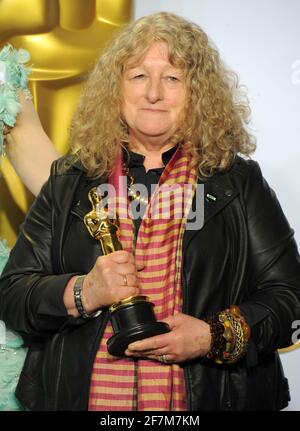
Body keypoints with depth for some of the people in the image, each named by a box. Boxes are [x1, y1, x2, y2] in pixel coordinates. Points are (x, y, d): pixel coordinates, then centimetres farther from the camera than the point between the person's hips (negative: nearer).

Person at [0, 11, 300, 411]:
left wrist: (215, 337, -18)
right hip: (83, 396, 1)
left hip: (208, 395, -1)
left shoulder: (238, 180, -1)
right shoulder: (69, 182, 3)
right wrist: (83, 293, -17)